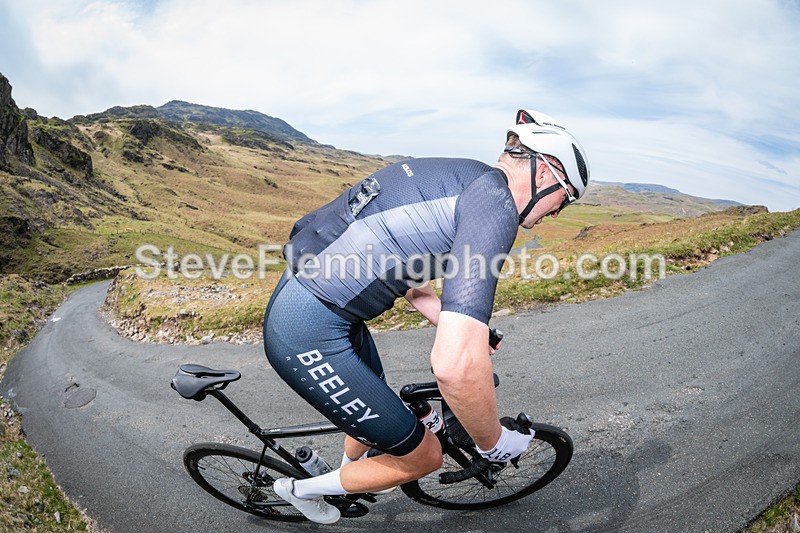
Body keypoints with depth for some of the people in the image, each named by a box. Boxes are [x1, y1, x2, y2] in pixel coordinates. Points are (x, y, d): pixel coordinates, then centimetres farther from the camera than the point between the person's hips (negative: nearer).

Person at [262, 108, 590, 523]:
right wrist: (493, 442, -10)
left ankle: (350, 476, 63)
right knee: (423, 456, 9)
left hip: (299, 300, 10)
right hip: (311, 336, -9)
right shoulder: (495, 200, -19)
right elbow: (454, 365, -30)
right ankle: (303, 489, 31)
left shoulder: (459, 177, 11)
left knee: (376, 410, 32)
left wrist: (468, 332, 25)